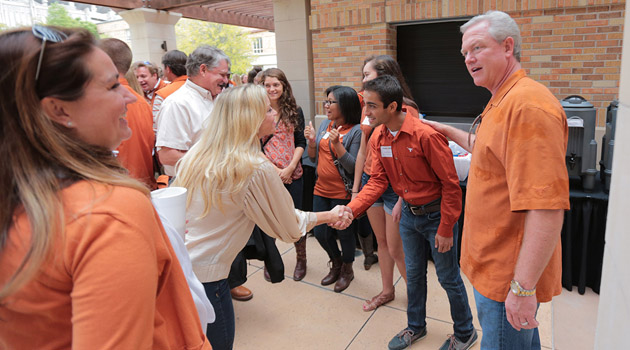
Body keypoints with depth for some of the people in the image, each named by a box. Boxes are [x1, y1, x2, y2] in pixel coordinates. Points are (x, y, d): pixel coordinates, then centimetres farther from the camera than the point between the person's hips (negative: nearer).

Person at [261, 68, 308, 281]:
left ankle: (301, 259, 26)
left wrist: (289, 168, -10)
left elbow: (300, 143, 2)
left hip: (293, 174, 1)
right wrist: (274, 169, -12)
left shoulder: (295, 111, 4)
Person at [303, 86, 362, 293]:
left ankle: (347, 270, 36)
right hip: (321, 190, 6)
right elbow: (314, 158, 10)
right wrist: (311, 141, -7)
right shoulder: (325, 125, 6)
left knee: (344, 232, 9)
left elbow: (353, 167, -19)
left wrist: (336, 144, -27)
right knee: (320, 232, 14)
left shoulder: (355, 131, -13)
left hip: (342, 193, -6)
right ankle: (336, 263, 41)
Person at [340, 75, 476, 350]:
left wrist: (446, 230, -17)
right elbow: (378, 181, -3)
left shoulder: (425, 134, -27)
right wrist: (350, 210, -17)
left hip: (436, 214, -6)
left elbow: (450, 184, -21)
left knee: (448, 278, 10)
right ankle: (416, 327, 43)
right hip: (409, 214, 6)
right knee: (413, 274, 20)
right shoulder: (378, 138, -5)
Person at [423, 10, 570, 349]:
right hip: (494, 266, 10)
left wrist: (523, 287, -27)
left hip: (509, 275, -10)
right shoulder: (502, 102, 10)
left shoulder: (527, 104, -24)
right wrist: (452, 132, 27)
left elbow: (547, 207, -29)